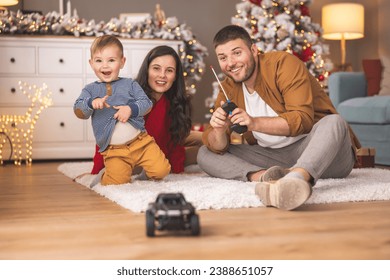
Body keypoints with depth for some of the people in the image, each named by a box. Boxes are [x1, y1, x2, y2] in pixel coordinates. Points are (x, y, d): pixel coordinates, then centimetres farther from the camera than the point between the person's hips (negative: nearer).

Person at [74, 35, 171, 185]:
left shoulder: (130, 84, 9)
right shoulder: (90, 89, 9)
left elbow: (146, 103, 2)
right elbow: (78, 110, -3)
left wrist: (131, 109, -18)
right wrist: (91, 103, -24)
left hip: (140, 141, 1)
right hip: (113, 150, -1)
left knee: (161, 170, -10)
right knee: (117, 182, -17)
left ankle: (144, 169, 24)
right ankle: (105, 175, 19)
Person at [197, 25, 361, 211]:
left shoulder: (284, 63, -10)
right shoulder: (228, 89, 6)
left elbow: (303, 119, -21)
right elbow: (217, 147, 1)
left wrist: (254, 123, -32)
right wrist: (218, 131, -23)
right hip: (275, 157, 5)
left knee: (333, 122, -36)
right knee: (205, 154, -7)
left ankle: (296, 178, -65)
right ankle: (263, 176, -35)